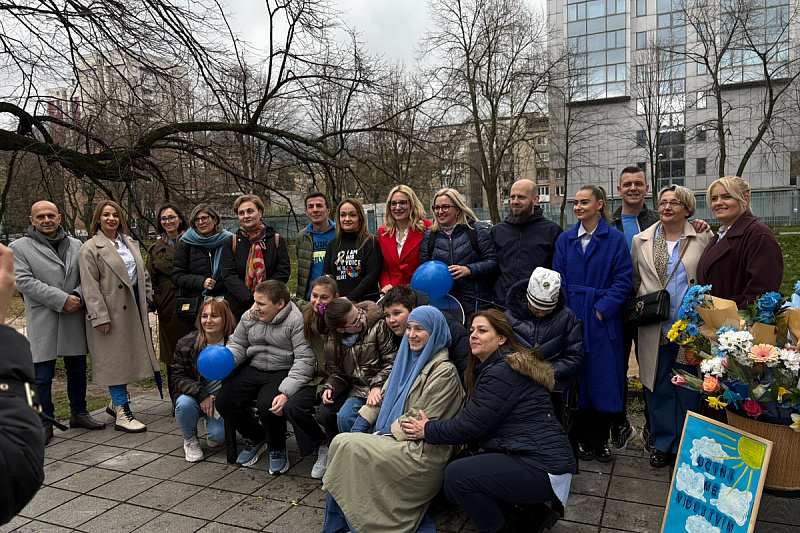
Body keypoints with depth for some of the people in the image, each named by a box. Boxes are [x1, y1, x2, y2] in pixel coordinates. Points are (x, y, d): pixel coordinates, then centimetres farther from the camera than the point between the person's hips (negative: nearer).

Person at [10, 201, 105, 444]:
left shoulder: (76, 245, 12)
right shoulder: (19, 247, 0)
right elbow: (24, 281, -11)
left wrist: (78, 297, -11)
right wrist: (61, 300, -17)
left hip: (75, 319, 4)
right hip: (42, 321, -3)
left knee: (78, 370, 13)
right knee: (42, 376, 2)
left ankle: (78, 413, 28)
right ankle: (45, 423, 15)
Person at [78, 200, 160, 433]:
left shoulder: (130, 243, 15)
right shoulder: (90, 248, -6)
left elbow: (143, 275, 19)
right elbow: (90, 286, -12)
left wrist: (152, 298, 12)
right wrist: (100, 316, -17)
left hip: (133, 308, 7)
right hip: (112, 311, -7)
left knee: (129, 356, 12)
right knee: (116, 359, -3)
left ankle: (116, 403, 29)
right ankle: (122, 414, 4)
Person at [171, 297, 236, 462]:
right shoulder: (186, 344, -9)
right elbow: (178, 377, -9)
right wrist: (202, 395, -25)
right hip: (194, 396, 2)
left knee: (218, 435, -24)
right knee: (184, 403, -32)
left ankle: (214, 436, 18)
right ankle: (190, 440, 1)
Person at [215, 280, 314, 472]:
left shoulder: (296, 321, -15)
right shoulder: (249, 317, 6)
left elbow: (304, 360, -20)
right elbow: (237, 344, 17)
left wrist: (286, 393, -30)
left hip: (283, 372, -6)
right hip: (252, 369, 7)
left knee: (268, 405, -31)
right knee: (224, 401, -10)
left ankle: (277, 449, 4)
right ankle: (256, 438, 20)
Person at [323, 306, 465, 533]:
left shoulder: (444, 371, -12)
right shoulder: (407, 359, 14)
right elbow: (383, 397, 14)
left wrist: (386, 436, -12)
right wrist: (359, 429, 2)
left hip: (422, 453, -8)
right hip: (393, 440, 8)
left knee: (347, 447, -16)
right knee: (341, 442, -11)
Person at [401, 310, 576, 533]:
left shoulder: (501, 373, -17)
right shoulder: (496, 367, 16)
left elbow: (469, 425, -16)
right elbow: (478, 422, 16)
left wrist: (427, 430, -3)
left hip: (541, 466, -11)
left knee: (457, 475, -18)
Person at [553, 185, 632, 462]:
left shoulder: (615, 239, 0)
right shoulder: (565, 240, 8)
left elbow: (623, 281, -5)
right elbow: (558, 280, 5)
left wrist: (601, 309, -13)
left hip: (602, 320, -2)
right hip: (570, 319, 2)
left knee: (602, 378, 4)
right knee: (576, 379, 7)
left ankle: (600, 441, 20)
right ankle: (582, 439, 20)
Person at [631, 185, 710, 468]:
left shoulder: (703, 238, 1)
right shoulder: (641, 241, 7)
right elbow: (634, 282, 14)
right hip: (654, 330, 2)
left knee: (688, 388, 7)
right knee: (658, 387, 8)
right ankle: (662, 443, 23)